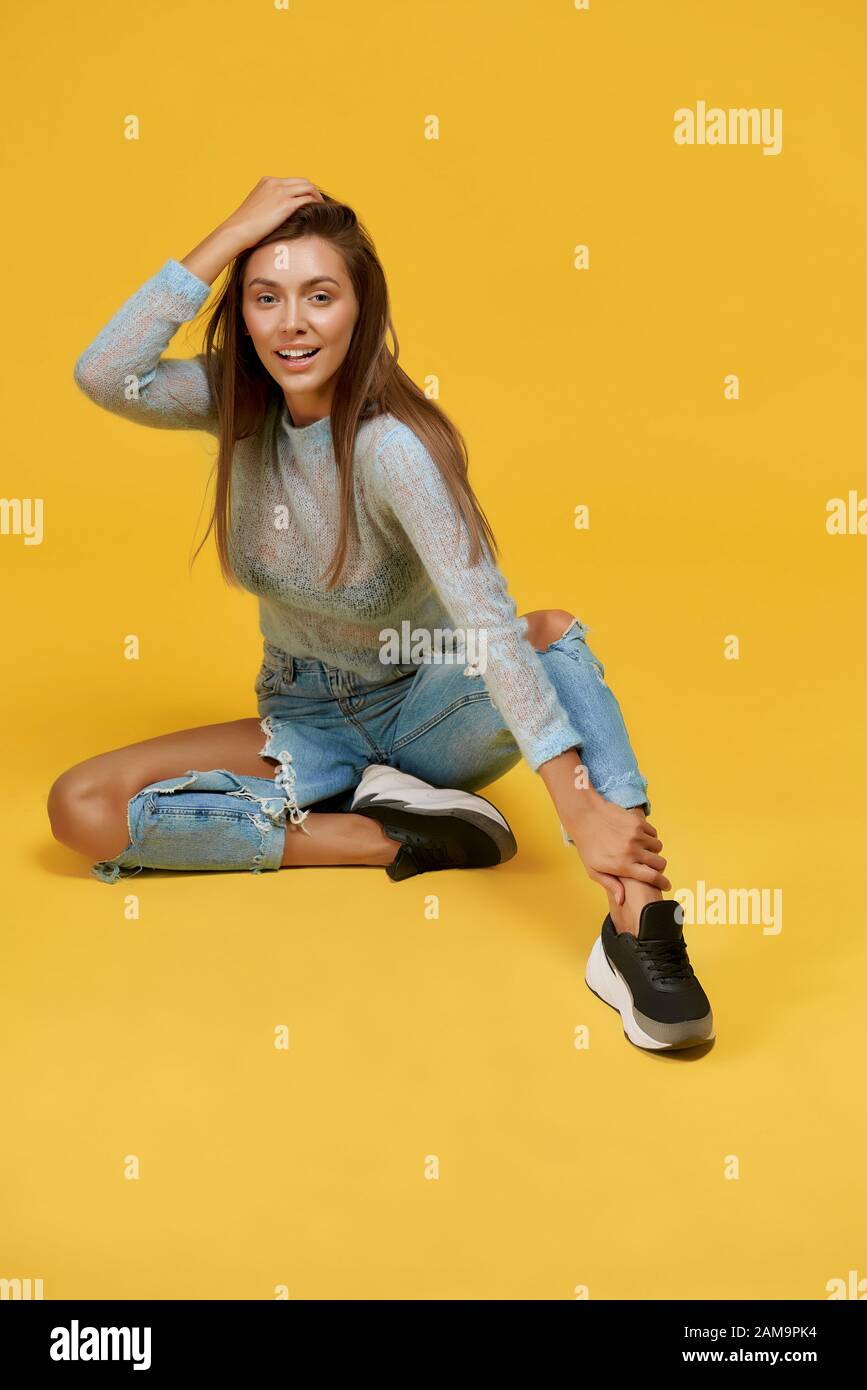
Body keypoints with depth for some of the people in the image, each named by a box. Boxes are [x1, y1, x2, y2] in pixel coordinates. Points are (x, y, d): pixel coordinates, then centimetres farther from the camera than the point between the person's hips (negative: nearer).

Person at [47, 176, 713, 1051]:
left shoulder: (393, 444, -25)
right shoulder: (240, 405, -9)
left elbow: (487, 618, -38)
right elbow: (104, 377, -27)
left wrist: (582, 804, -48)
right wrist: (229, 237, -28)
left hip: (427, 711, -4)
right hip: (305, 723, 4)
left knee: (557, 631, -34)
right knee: (79, 809, -18)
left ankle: (637, 928, -41)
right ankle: (399, 833, -16)